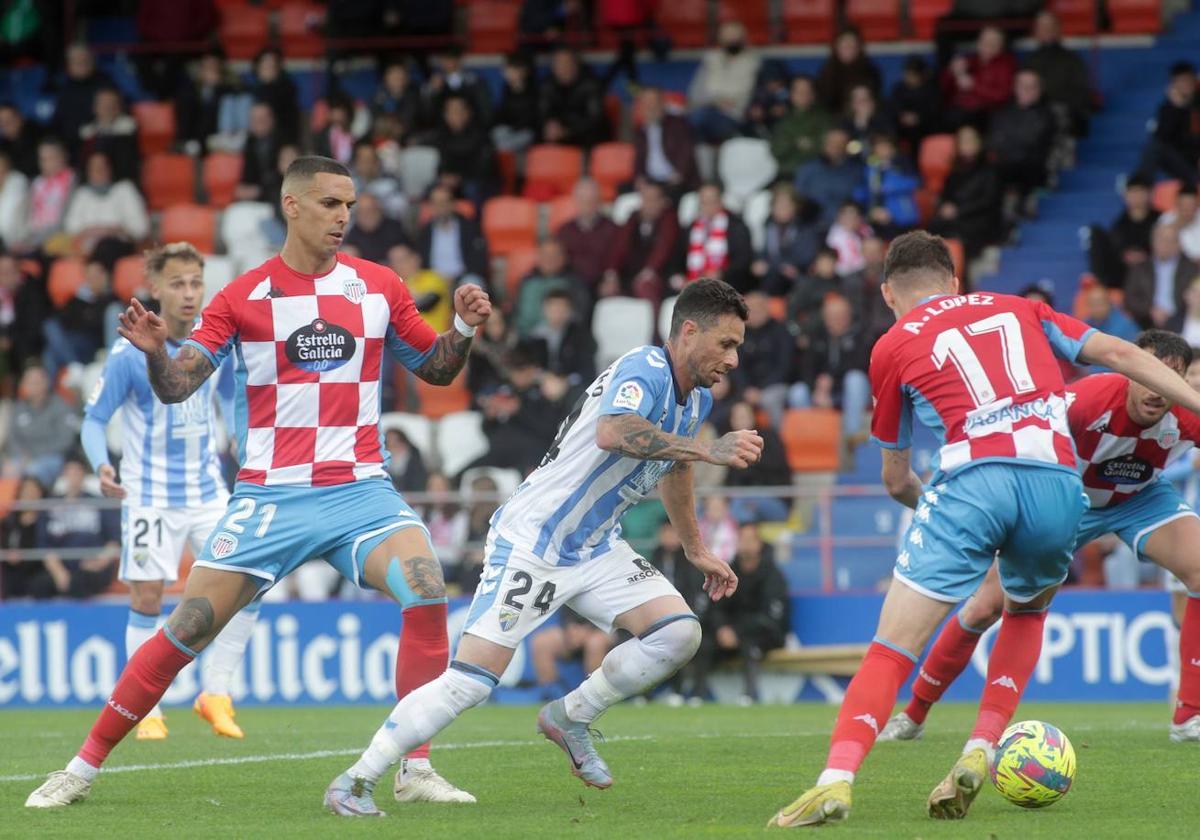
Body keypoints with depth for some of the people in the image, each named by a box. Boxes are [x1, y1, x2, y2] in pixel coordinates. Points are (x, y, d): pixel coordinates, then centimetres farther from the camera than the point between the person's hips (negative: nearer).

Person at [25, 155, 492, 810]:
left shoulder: (378, 286, 6)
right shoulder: (243, 297, 0)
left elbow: (435, 369, 15)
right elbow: (175, 387, -4)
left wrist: (464, 327, -6)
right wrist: (156, 351, -26)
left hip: (360, 489, 1)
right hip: (270, 497, -1)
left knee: (427, 593, -25)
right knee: (184, 633, -5)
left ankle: (415, 771, -15)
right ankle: (83, 769, 9)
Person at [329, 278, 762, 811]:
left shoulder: (697, 398, 8)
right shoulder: (645, 370, -21)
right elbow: (612, 432, -44)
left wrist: (697, 551, 38)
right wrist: (708, 450, -45)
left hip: (594, 548, 9)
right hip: (530, 542, -9)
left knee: (678, 633, -7)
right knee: (471, 681, -15)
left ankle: (570, 718, 11)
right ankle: (356, 780, -4)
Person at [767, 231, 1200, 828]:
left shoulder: (893, 347, 20)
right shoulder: (1019, 309, 27)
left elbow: (896, 481, 27)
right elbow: (1120, 355, 19)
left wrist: (924, 499, 47)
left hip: (973, 476, -3)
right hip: (1058, 480, 3)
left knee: (894, 645, -4)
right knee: (1028, 612, 30)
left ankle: (836, 779, -22)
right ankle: (979, 753, 15)